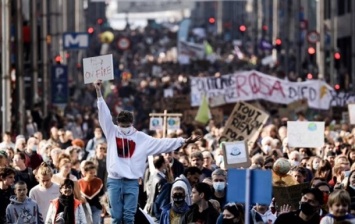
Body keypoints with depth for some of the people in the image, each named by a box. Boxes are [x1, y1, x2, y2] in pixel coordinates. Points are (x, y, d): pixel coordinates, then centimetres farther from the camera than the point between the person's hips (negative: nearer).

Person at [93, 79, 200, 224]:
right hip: (114, 181, 0)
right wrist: (98, 92, -7)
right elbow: (104, 115, 0)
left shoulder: (141, 137, 6)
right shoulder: (112, 133, 6)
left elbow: (161, 143, 5)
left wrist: (183, 141, -1)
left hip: (132, 182, 0)